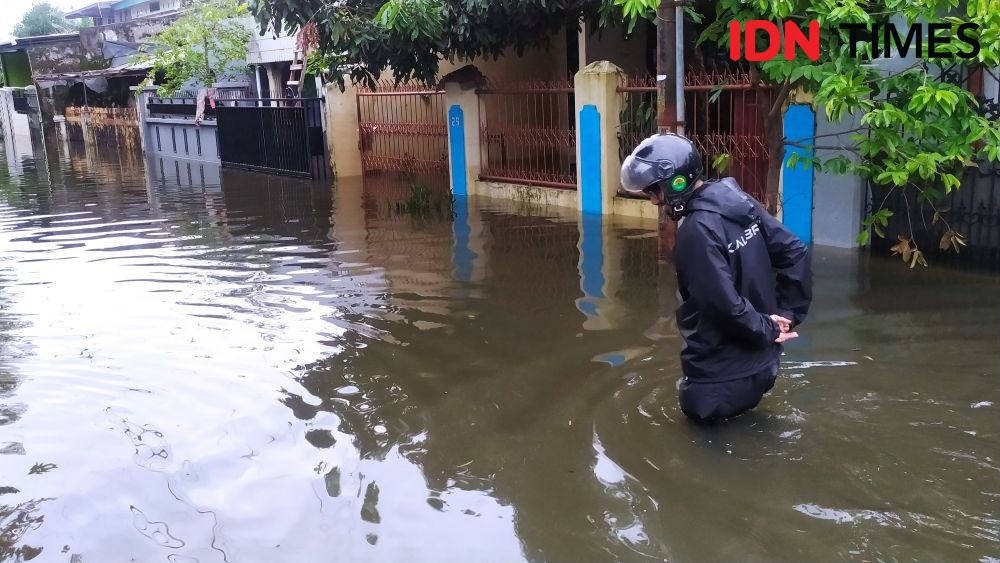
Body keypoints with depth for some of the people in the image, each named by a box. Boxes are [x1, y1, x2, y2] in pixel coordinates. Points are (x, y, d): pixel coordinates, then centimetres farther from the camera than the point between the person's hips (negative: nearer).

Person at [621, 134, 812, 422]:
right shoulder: (740, 202, 1)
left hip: (721, 377, -9)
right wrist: (788, 313, 2)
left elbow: (726, 306, -28)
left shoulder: (698, 230, -25)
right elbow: (795, 252, 4)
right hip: (760, 364, 9)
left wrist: (767, 331, -12)